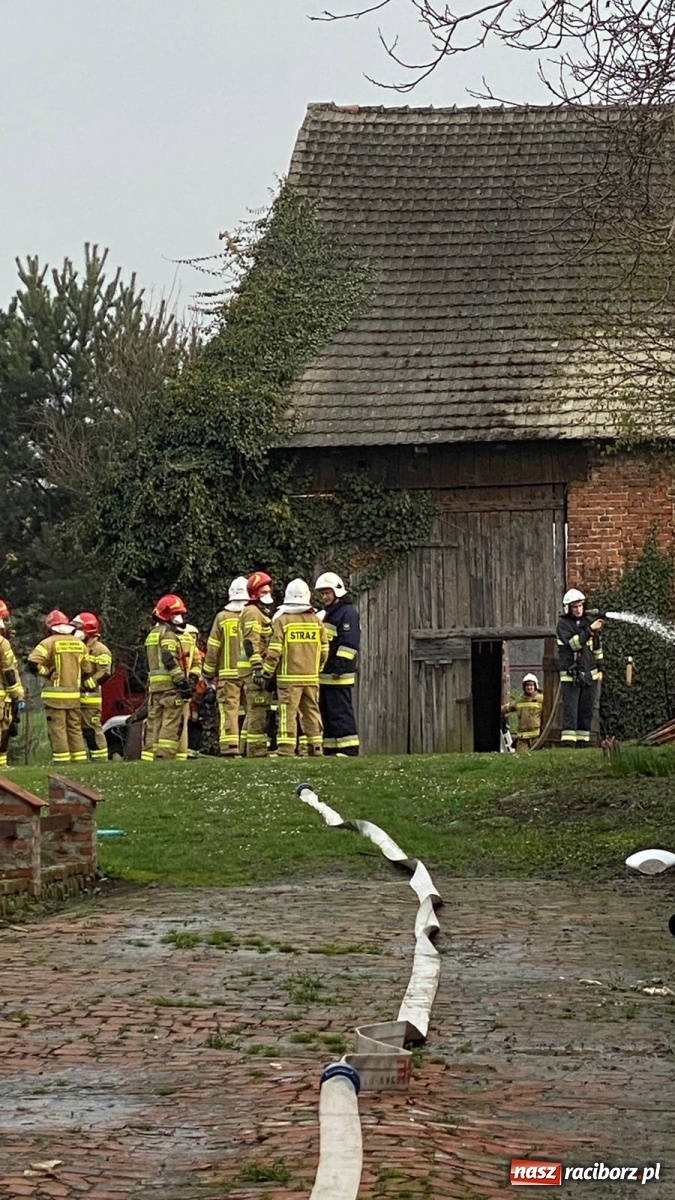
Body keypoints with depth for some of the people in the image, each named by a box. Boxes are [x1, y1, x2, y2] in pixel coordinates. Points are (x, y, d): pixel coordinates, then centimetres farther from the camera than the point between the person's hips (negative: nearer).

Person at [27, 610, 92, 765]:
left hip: (55, 694, -5)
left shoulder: (49, 642, -8)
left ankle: (61, 762, -5)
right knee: (75, 729, 13)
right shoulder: (79, 643, 9)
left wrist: (45, 672, -4)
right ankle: (80, 760, 12)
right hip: (74, 694, 5)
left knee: (57, 729, -2)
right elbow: (87, 669, 13)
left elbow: (33, 662, -20)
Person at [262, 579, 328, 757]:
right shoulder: (316, 620, 6)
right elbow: (324, 649, 11)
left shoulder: (282, 620, -7)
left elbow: (274, 651, -9)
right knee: (312, 712, 11)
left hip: (288, 677, -4)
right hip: (311, 677, 4)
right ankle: (316, 748, 13)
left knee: (288, 713, -5)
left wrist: (267, 672, 1)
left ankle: (286, 749, -11)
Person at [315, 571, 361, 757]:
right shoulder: (328, 613, 22)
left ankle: (349, 749, -11)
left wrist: (339, 668, -22)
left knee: (340, 712, -11)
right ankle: (331, 748, 14)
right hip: (325, 675, 10)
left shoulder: (348, 613, -9)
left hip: (339, 677, -10)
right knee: (327, 713, 10)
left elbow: (349, 644, -17)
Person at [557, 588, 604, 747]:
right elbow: (574, 643, -20)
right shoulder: (563, 624, -5)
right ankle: (568, 738, -17)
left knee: (586, 709, 6)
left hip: (589, 673, 5)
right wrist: (589, 630, -28)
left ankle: (583, 738, 10)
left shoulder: (588, 622, 11)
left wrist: (600, 668, 18)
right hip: (570, 674, -5)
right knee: (570, 707, -12)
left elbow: (597, 647, 19)